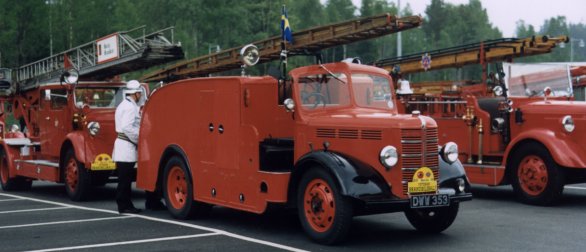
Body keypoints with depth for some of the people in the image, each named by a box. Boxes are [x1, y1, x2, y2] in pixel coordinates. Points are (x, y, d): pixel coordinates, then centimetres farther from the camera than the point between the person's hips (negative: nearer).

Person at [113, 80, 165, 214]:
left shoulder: (124, 105, 19)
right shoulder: (130, 107, -14)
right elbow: (127, 127, -23)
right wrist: (140, 139, -15)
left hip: (123, 145, 11)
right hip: (127, 147, -11)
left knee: (125, 178, 11)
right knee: (125, 178, -5)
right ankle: (124, 205, -1)